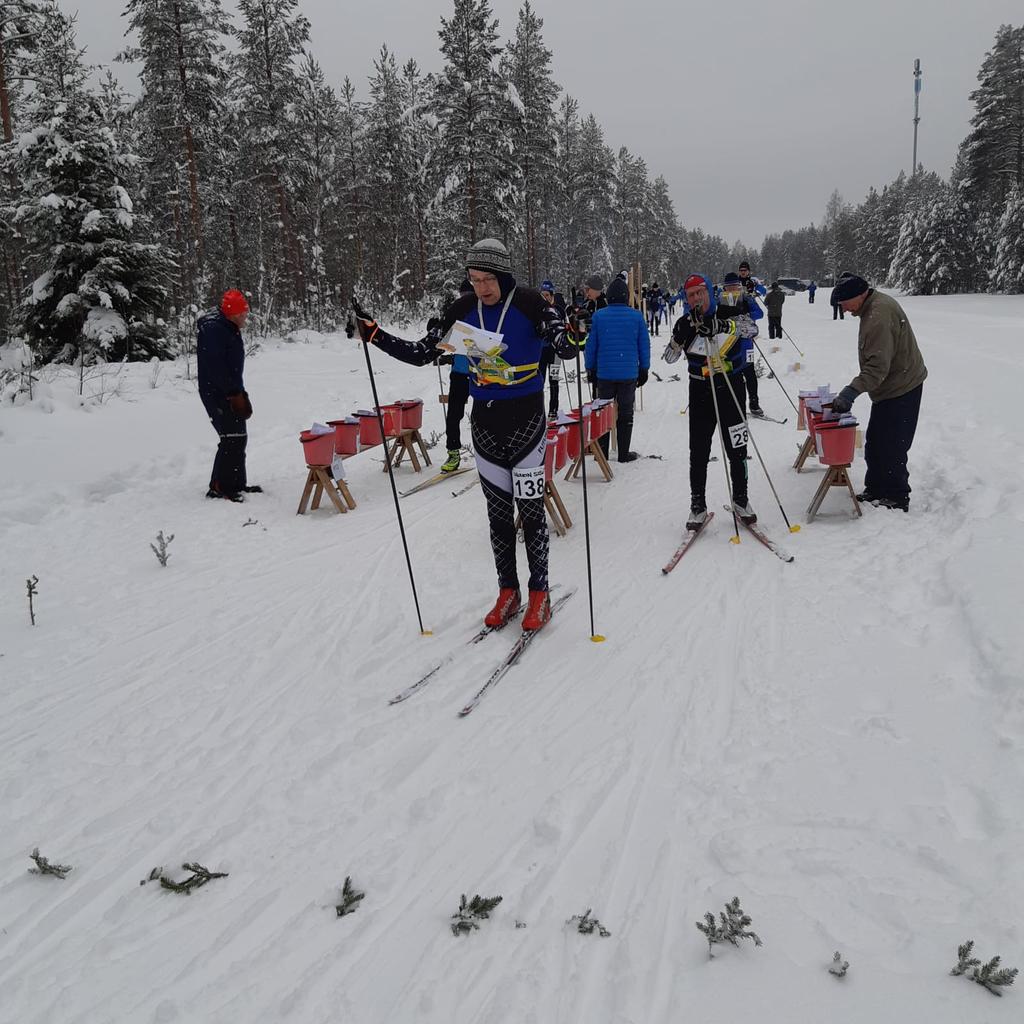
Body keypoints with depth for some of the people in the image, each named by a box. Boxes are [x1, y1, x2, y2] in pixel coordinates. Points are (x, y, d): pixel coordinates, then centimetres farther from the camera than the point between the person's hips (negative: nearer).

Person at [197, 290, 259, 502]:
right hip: (217, 394, -10)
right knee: (232, 439, -12)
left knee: (238, 438, 13)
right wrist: (234, 394, -21)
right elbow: (215, 367, -23)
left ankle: (237, 484, 22)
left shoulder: (231, 329, 14)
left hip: (230, 393, 10)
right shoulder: (213, 330, -18)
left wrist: (239, 392, 15)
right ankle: (218, 487, -7)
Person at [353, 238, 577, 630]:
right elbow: (421, 353, 5)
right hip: (484, 420, 4)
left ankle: (539, 594, 14)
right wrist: (375, 335, -5)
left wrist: (571, 338, -38)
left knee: (530, 509, 0)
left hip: (525, 418, -4)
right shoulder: (464, 310, 0)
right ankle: (507, 592, 23)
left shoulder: (529, 304, -11)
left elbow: (564, 349, -14)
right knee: (498, 511, 10)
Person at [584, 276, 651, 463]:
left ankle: (602, 452, 14)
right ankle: (624, 453, 10)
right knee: (625, 413, 9)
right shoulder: (637, 316, -3)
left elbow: (591, 345, 1)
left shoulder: (598, 316, -4)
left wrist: (590, 370, 11)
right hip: (629, 373, 0)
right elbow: (644, 345, 3)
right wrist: (644, 369, 13)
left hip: (604, 373, 0)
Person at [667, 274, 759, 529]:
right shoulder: (685, 324, 1)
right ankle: (698, 505, 11)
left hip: (731, 388, -1)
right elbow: (669, 358, -6)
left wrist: (721, 326, -40)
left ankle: (740, 499, 23)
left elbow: (751, 327, -24)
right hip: (700, 391, 1)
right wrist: (680, 335, -24)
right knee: (699, 452, 1)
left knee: (737, 450, 6)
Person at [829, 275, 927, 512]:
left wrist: (851, 391, -35)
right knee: (874, 443, 18)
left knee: (891, 448, -3)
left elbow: (878, 366, -31)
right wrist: (853, 390, 17)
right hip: (890, 388, 11)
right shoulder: (875, 305, 9)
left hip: (900, 391, -11)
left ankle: (897, 499, 9)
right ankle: (875, 490, 29)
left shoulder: (879, 315, -25)